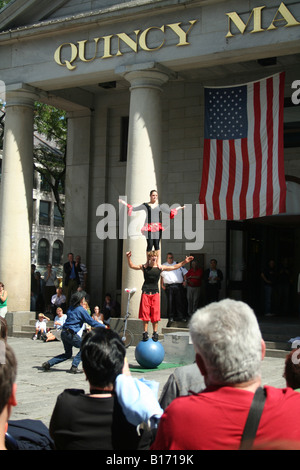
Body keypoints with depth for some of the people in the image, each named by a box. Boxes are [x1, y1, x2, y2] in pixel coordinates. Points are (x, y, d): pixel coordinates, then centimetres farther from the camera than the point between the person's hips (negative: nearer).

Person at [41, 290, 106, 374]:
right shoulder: (81, 310, -8)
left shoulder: (70, 309, 14)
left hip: (64, 332, 8)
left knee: (67, 354, 18)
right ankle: (74, 366, -1)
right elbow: (91, 322, -6)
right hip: (71, 334, -8)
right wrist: (103, 326, 2)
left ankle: (48, 364, 11)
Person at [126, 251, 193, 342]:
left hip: (155, 293, 1)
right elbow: (132, 266, 7)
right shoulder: (144, 267, 3)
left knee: (155, 314, 1)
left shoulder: (160, 268, 4)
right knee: (145, 313, -1)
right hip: (146, 292, -1)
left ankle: (155, 333, 11)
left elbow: (174, 267, 10)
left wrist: (184, 262, 5)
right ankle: (145, 332, 8)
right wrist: (128, 258, -8)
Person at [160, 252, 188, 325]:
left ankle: (181, 317, 6)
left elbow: (185, 273, 16)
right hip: (169, 286, 0)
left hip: (178, 286, 0)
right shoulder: (163, 266, 12)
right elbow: (161, 276, 14)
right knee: (170, 302, -1)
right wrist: (162, 285, 5)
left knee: (180, 302, -2)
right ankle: (171, 318, 7)